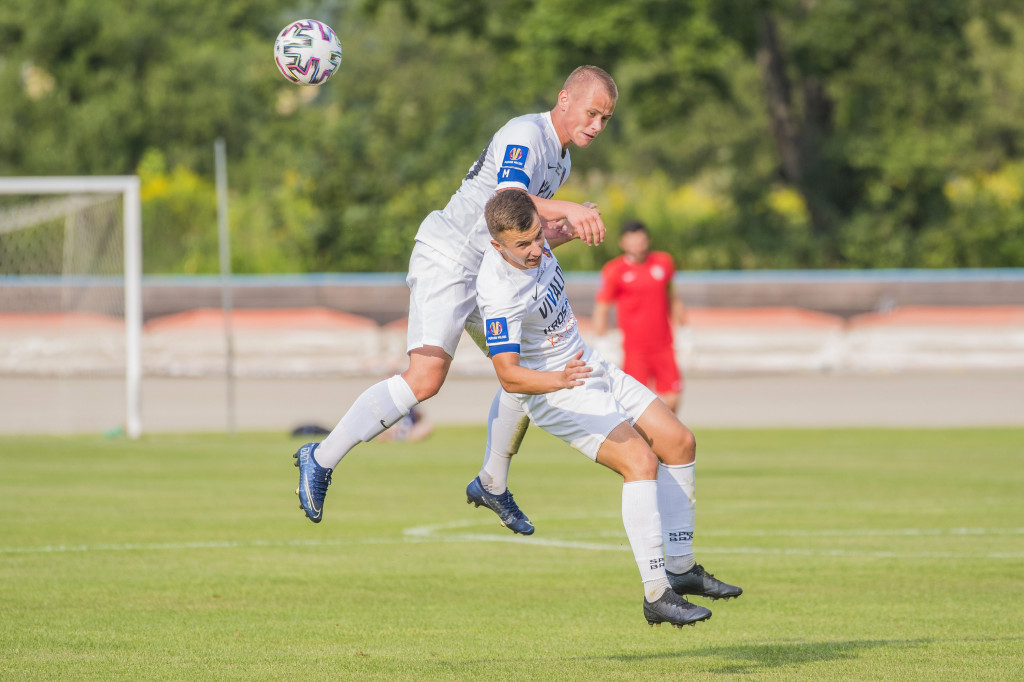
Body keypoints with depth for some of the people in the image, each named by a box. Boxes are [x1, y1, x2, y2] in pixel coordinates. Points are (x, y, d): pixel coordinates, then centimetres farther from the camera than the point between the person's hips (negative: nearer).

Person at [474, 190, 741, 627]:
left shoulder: (533, 244, -7)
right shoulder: (499, 294, -32)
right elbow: (508, 376, -35)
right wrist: (558, 379, -50)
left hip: (591, 369, 9)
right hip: (554, 393, -9)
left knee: (679, 443, 8)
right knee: (640, 460, -25)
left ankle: (680, 568, 17)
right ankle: (656, 595, -27)